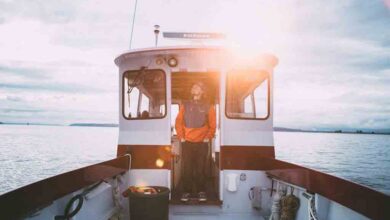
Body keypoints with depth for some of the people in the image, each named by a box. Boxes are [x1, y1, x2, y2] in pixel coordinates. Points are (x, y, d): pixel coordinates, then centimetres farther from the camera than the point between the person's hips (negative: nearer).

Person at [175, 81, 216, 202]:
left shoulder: (208, 107, 5)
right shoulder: (185, 106, 8)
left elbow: (212, 125, 6)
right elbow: (178, 122, 7)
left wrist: (208, 137, -3)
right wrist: (181, 137, -1)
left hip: (202, 143, -1)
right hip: (187, 142, 1)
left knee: (201, 168, 2)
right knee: (186, 168, 2)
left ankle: (201, 191, 13)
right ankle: (186, 191, 11)